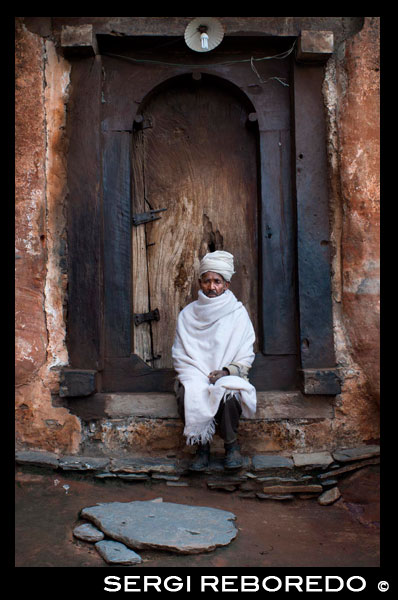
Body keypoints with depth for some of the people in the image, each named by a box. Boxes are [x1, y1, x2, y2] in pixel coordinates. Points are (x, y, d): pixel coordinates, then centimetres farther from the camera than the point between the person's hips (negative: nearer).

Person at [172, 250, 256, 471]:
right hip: (194, 376, 1)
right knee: (187, 395, -32)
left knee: (227, 393, -34)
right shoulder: (188, 314, 8)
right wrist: (196, 376, -11)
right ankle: (202, 446, -10)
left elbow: (245, 357, 2)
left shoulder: (238, 313, 4)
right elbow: (179, 355, 6)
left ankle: (232, 445, -7)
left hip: (228, 376, -1)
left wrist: (226, 371, -15)